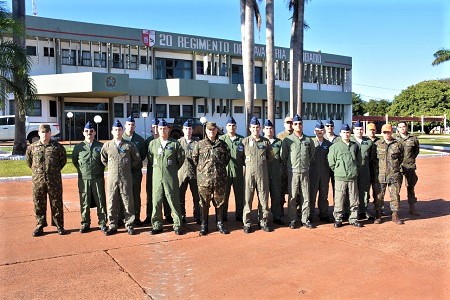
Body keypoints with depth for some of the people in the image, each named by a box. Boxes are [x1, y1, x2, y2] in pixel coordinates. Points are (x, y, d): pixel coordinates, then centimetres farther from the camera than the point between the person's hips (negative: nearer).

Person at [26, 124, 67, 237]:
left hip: (54, 180, -1)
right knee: (39, 204, 7)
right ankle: (40, 225, 19)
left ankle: (59, 225, 15)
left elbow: (63, 159, 13)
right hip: (38, 180, 1)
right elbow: (28, 160, 18)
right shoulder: (32, 147, 3)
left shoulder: (57, 146, 0)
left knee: (56, 203, 5)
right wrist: (36, 170, 14)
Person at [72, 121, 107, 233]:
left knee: (101, 201, 3)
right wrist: (82, 170, 11)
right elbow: (74, 161, 16)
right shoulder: (78, 147, 7)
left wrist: (99, 170, 7)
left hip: (98, 179, -1)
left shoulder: (101, 146, 4)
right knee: (84, 203, 6)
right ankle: (85, 224, 17)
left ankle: (103, 223, 12)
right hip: (83, 179, 1)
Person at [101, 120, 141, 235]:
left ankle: (129, 225, 13)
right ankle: (112, 226, 15)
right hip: (112, 178, 2)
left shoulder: (129, 145, 0)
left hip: (126, 179, -1)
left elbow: (137, 159, 8)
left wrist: (128, 167, 7)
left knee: (128, 202, 3)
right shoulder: (107, 145, 6)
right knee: (112, 203, 5)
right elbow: (103, 160, 19)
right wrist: (111, 168, 12)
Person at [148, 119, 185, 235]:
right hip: (157, 176, 2)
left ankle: (177, 225, 9)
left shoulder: (175, 143, -2)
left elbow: (181, 158, 6)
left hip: (171, 177, -2)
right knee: (156, 201, 5)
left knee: (174, 201, 1)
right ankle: (157, 225, 14)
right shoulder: (153, 143, 5)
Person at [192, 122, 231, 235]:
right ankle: (204, 225, 14)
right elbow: (194, 158, 9)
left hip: (220, 178, 2)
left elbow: (227, 158, 16)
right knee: (204, 202, 4)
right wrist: (201, 169, 10)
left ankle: (220, 224, 21)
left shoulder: (222, 144, 7)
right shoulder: (199, 144, 2)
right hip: (204, 178, -1)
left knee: (220, 202, 9)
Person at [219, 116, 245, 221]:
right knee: (224, 194, 5)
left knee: (239, 194, 5)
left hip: (238, 171, 1)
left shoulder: (241, 139, 7)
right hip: (224, 171, 0)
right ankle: (223, 216, 14)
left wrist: (244, 166, 1)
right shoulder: (221, 139, 6)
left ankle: (239, 215, 15)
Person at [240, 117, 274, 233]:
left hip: (262, 173, 2)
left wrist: (262, 161, 5)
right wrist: (248, 163, -1)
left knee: (263, 198, 6)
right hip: (249, 173, -2)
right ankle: (247, 223, 9)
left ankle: (263, 221, 17)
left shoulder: (266, 141, 8)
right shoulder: (245, 141, 3)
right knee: (247, 198, 0)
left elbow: (270, 157, 14)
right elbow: (240, 157, 6)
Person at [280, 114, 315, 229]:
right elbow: (283, 156, 4)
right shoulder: (287, 140, -1)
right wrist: (289, 165, 7)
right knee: (292, 197, 1)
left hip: (305, 172, 3)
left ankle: (305, 219, 14)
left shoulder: (308, 140, 7)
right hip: (293, 172, -2)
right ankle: (292, 220, 9)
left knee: (305, 196, 6)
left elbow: (312, 153, 20)